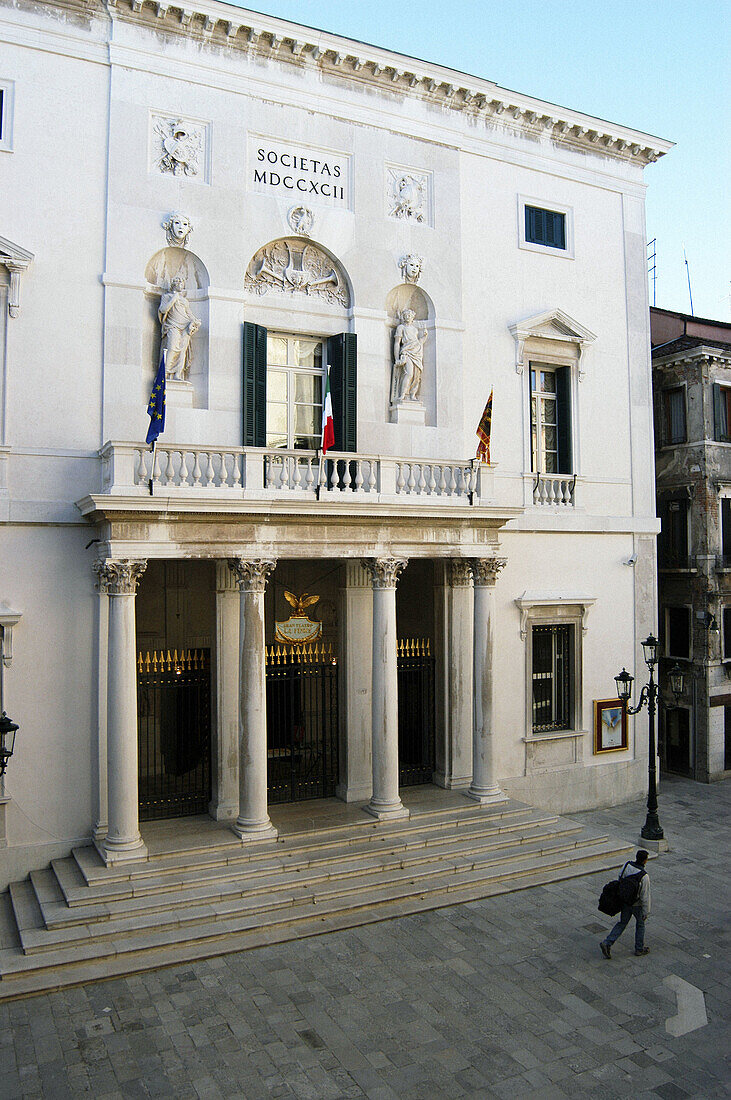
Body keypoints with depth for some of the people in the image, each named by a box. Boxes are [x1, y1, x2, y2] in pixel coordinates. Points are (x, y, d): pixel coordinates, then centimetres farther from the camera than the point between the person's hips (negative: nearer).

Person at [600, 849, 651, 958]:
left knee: (622, 923, 17)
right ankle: (639, 948, 35)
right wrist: (646, 912, -8)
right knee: (640, 924, 21)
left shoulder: (627, 865, -13)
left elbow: (620, 879, 2)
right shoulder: (644, 876, -28)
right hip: (637, 904, -5)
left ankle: (607, 943, 5)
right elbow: (645, 896, -21)